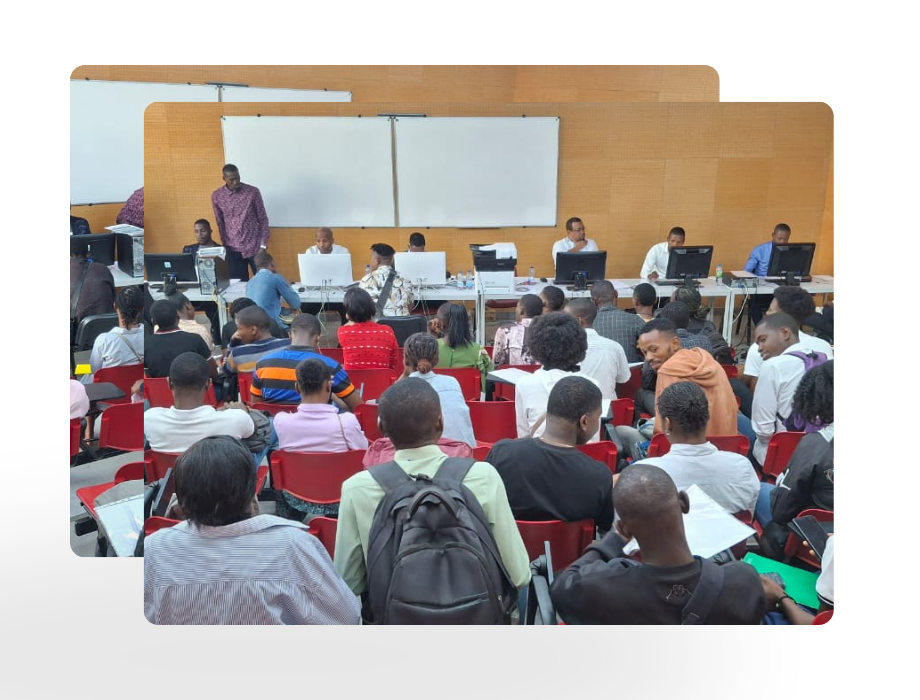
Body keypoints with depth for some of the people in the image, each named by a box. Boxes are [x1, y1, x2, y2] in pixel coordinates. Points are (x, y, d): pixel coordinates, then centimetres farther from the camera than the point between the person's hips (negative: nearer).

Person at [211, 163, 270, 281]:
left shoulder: (253, 192, -5)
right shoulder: (217, 196, 1)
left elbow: (263, 219, -2)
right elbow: (220, 223, 10)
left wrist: (263, 245, -7)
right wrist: (225, 245, 10)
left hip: (254, 247, -2)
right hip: (233, 249, 2)